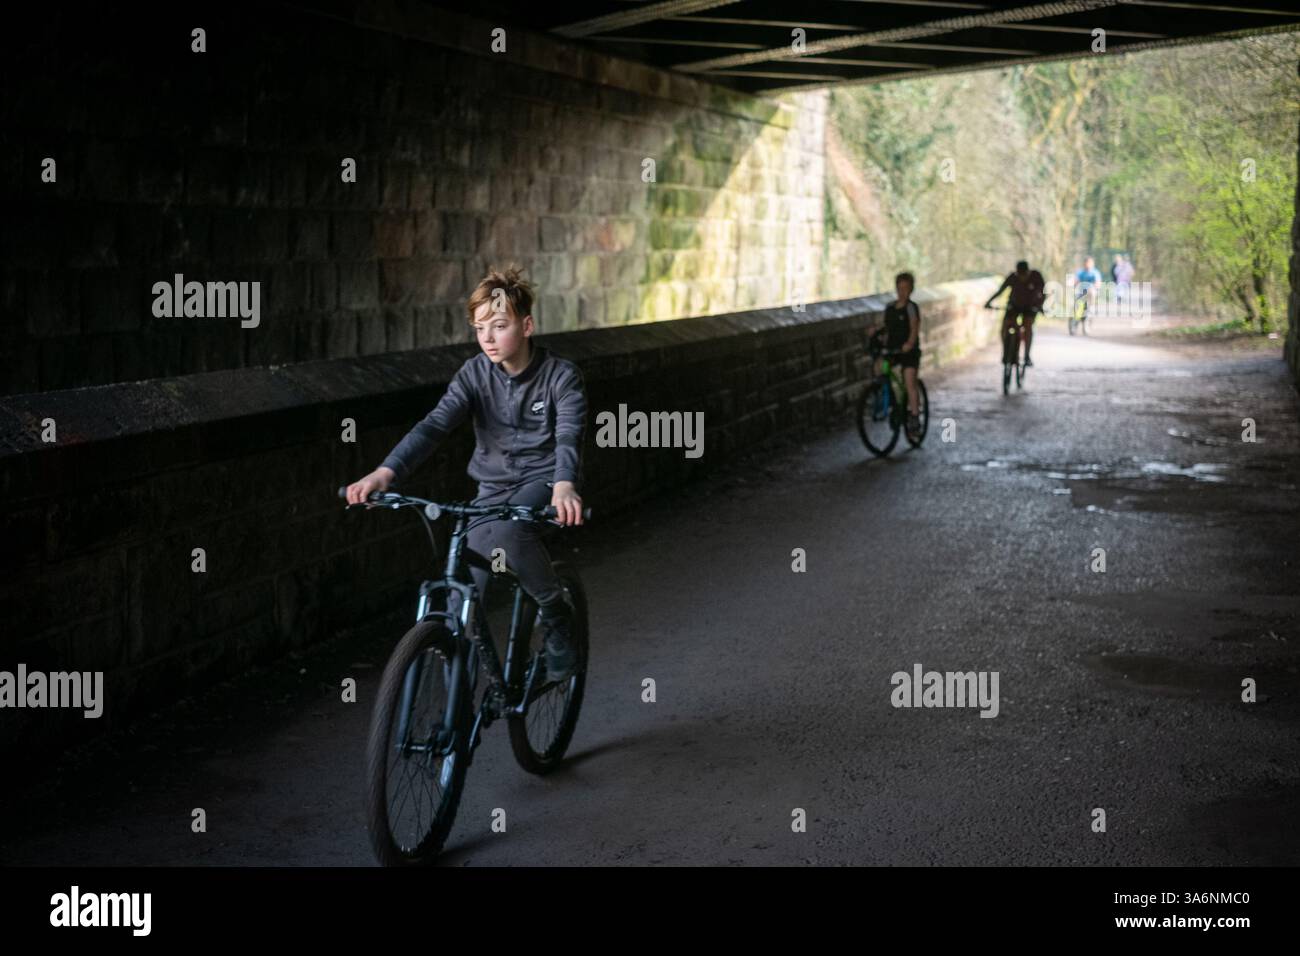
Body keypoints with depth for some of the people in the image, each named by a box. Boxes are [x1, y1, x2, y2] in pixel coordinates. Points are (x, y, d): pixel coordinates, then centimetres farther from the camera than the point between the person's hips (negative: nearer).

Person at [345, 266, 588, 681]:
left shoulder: (561, 376, -13)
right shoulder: (474, 374, -6)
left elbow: (569, 436, -28)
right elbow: (433, 426, -18)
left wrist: (564, 486, -51)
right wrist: (384, 473, -36)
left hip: (542, 481, -4)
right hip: (493, 487, 4)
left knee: (508, 528, -37)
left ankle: (557, 616, -14)